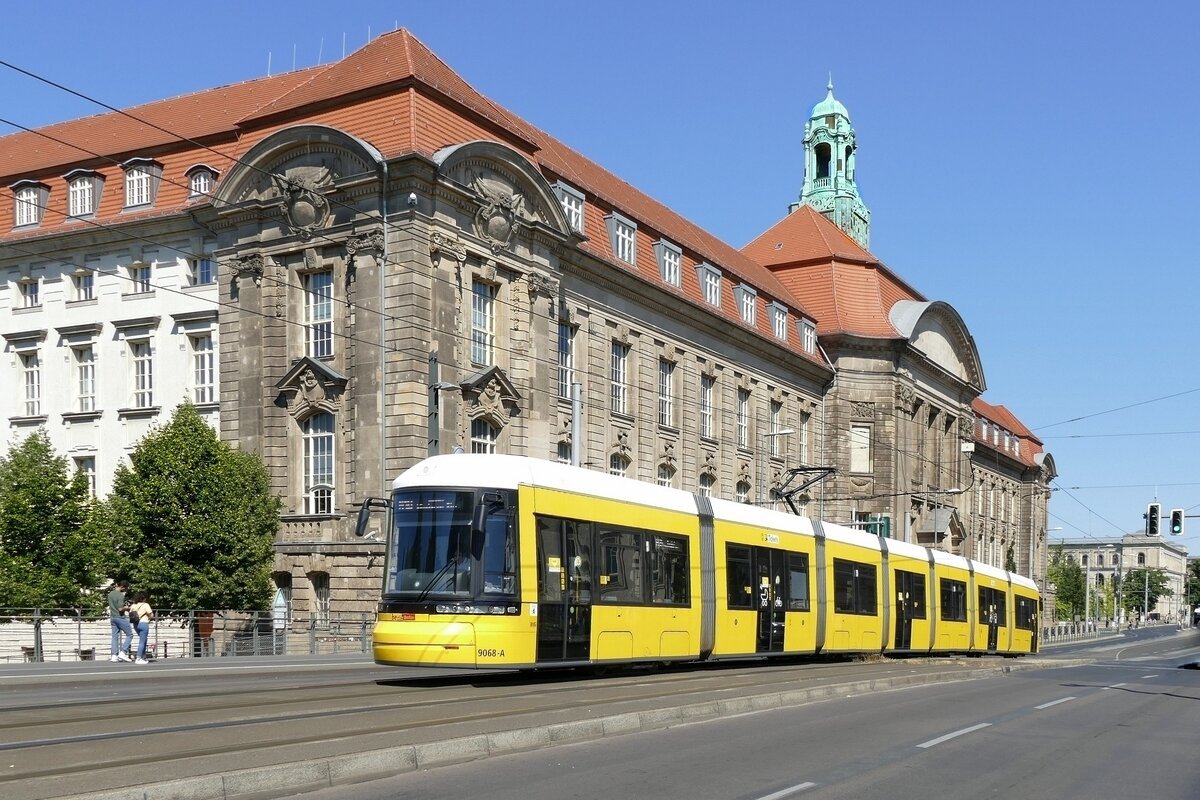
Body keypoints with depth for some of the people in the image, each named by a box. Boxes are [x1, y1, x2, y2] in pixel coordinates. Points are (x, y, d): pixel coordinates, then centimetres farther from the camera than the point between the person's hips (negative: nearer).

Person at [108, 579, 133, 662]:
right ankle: (123, 653, -5)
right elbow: (120, 609, -23)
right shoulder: (121, 595, -18)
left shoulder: (110, 594, 9)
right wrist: (127, 608, -4)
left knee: (115, 636, 9)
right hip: (121, 617, -8)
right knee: (129, 635, 2)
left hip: (113, 617, 8)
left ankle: (114, 656, 7)